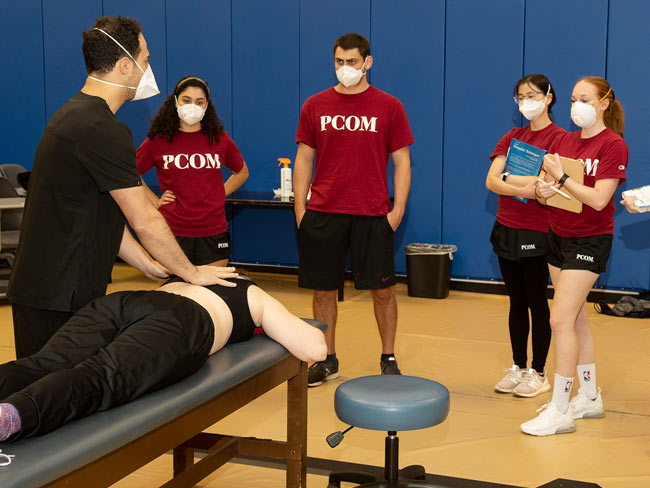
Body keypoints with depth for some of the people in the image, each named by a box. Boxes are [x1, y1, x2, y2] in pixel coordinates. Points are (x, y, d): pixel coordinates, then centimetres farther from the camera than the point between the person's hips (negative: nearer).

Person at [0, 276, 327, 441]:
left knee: (43, 368, -20)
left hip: (120, 300, 5)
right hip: (180, 323, -5)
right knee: (100, 380, -30)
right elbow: (315, 349, 22)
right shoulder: (256, 298, 30)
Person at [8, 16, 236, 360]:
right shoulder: (101, 130, -18)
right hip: (59, 295, -10)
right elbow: (145, 221, -17)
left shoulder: (75, 114, 14)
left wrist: (149, 265, 14)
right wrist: (192, 273, -5)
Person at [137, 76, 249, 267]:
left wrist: (220, 194, 8)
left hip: (213, 232, 2)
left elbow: (242, 172, 22)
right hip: (172, 232, -1)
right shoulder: (158, 140, 0)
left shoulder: (219, 139, 6)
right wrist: (155, 201, 3)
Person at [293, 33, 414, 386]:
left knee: (382, 289, 4)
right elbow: (303, 160, 9)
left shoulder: (388, 107, 2)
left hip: (372, 215, -1)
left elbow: (401, 162, 4)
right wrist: (300, 209, 2)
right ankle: (327, 360, 21)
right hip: (322, 212, 2)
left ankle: (388, 358, 21)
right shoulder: (315, 106, 7)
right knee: (323, 289, 7)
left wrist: (398, 209, -5)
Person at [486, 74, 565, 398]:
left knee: (537, 303, 3)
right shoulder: (512, 137, 10)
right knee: (517, 302, 13)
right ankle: (518, 367, 23)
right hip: (506, 229, 5)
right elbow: (491, 182, -3)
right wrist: (522, 188, -19)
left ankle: (539, 373, 15)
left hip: (537, 233, -5)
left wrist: (508, 177, -12)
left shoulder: (558, 138, -7)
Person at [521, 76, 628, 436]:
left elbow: (599, 199, -20)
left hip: (589, 241, -7)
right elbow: (544, 189, 9)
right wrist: (543, 190, -13)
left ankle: (559, 411, -5)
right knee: (577, 319, 13)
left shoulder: (613, 145, -11)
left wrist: (561, 178, -21)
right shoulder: (563, 140, 9)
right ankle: (589, 397, 26)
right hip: (558, 237, 7)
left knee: (561, 320, -12)